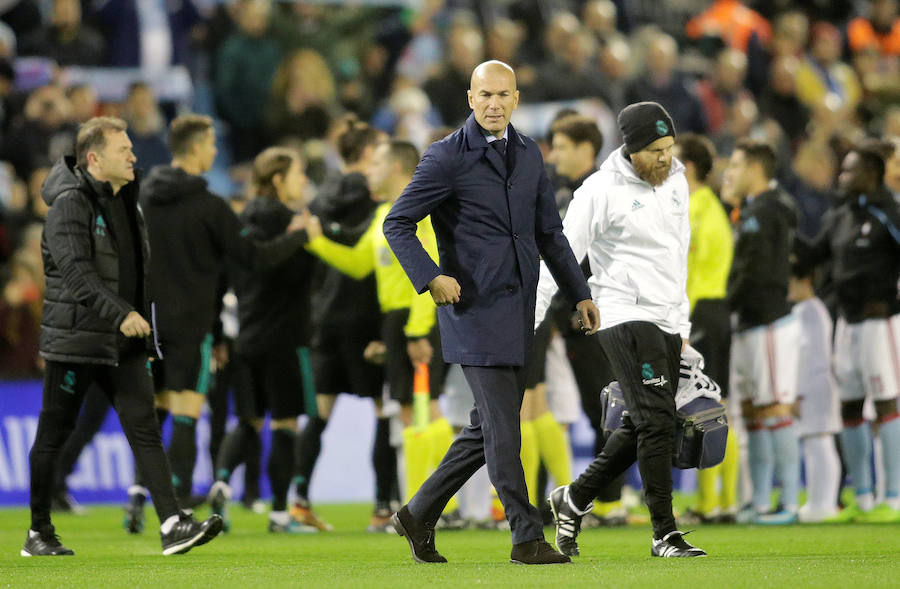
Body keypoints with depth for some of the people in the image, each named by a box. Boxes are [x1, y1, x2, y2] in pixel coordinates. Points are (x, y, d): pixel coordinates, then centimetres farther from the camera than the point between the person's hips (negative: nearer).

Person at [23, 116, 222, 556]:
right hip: (75, 338, -7)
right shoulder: (70, 203, -13)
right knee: (53, 436, 3)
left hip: (123, 342, 7)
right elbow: (76, 271, -24)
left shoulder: (126, 202, 14)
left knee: (144, 427, -4)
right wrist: (121, 313, -32)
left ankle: (172, 525, -11)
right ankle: (39, 534, 13)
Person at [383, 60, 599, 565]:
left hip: (519, 309, 7)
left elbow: (549, 232, 21)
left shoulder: (529, 153, 12)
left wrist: (579, 292, 17)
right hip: (476, 309, -7)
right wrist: (431, 277, -19)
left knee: (489, 428, 10)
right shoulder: (447, 158, -7)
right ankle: (527, 538, -4)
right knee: (502, 428, -7)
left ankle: (420, 515, 21)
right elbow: (398, 224, -7)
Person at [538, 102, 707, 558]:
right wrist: (529, 320, -13)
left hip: (667, 323, 8)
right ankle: (664, 534, -9)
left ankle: (573, 499, 27)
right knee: (657, 421, -13)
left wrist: (682, 321, 23)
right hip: (626, 318, -8)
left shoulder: (676, 182, 12)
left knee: (642, 427, 10)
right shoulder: (602, 191, -10)